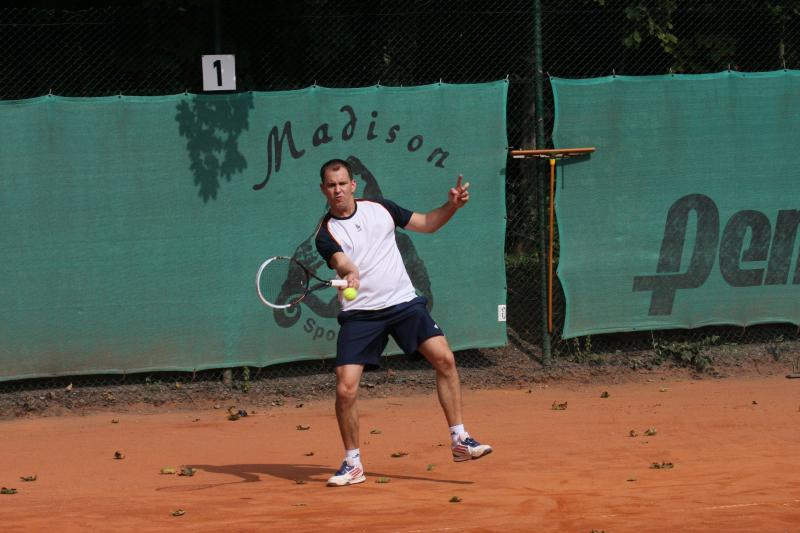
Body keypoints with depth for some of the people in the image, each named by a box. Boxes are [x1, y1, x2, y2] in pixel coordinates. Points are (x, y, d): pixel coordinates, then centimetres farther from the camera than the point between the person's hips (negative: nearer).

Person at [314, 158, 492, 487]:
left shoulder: (380, 209, 6)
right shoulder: (326, 234, -5)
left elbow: (426, 224, 16)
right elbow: (342, 262, -25)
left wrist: (452, 207, -1)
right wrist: (349, 274, -48)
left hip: (404, 302, 3)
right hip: (359, 313, -2)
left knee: (443, 358, -13)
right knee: (345, 389, -13)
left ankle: (460, 440, -3)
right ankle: (352, 463, 5)